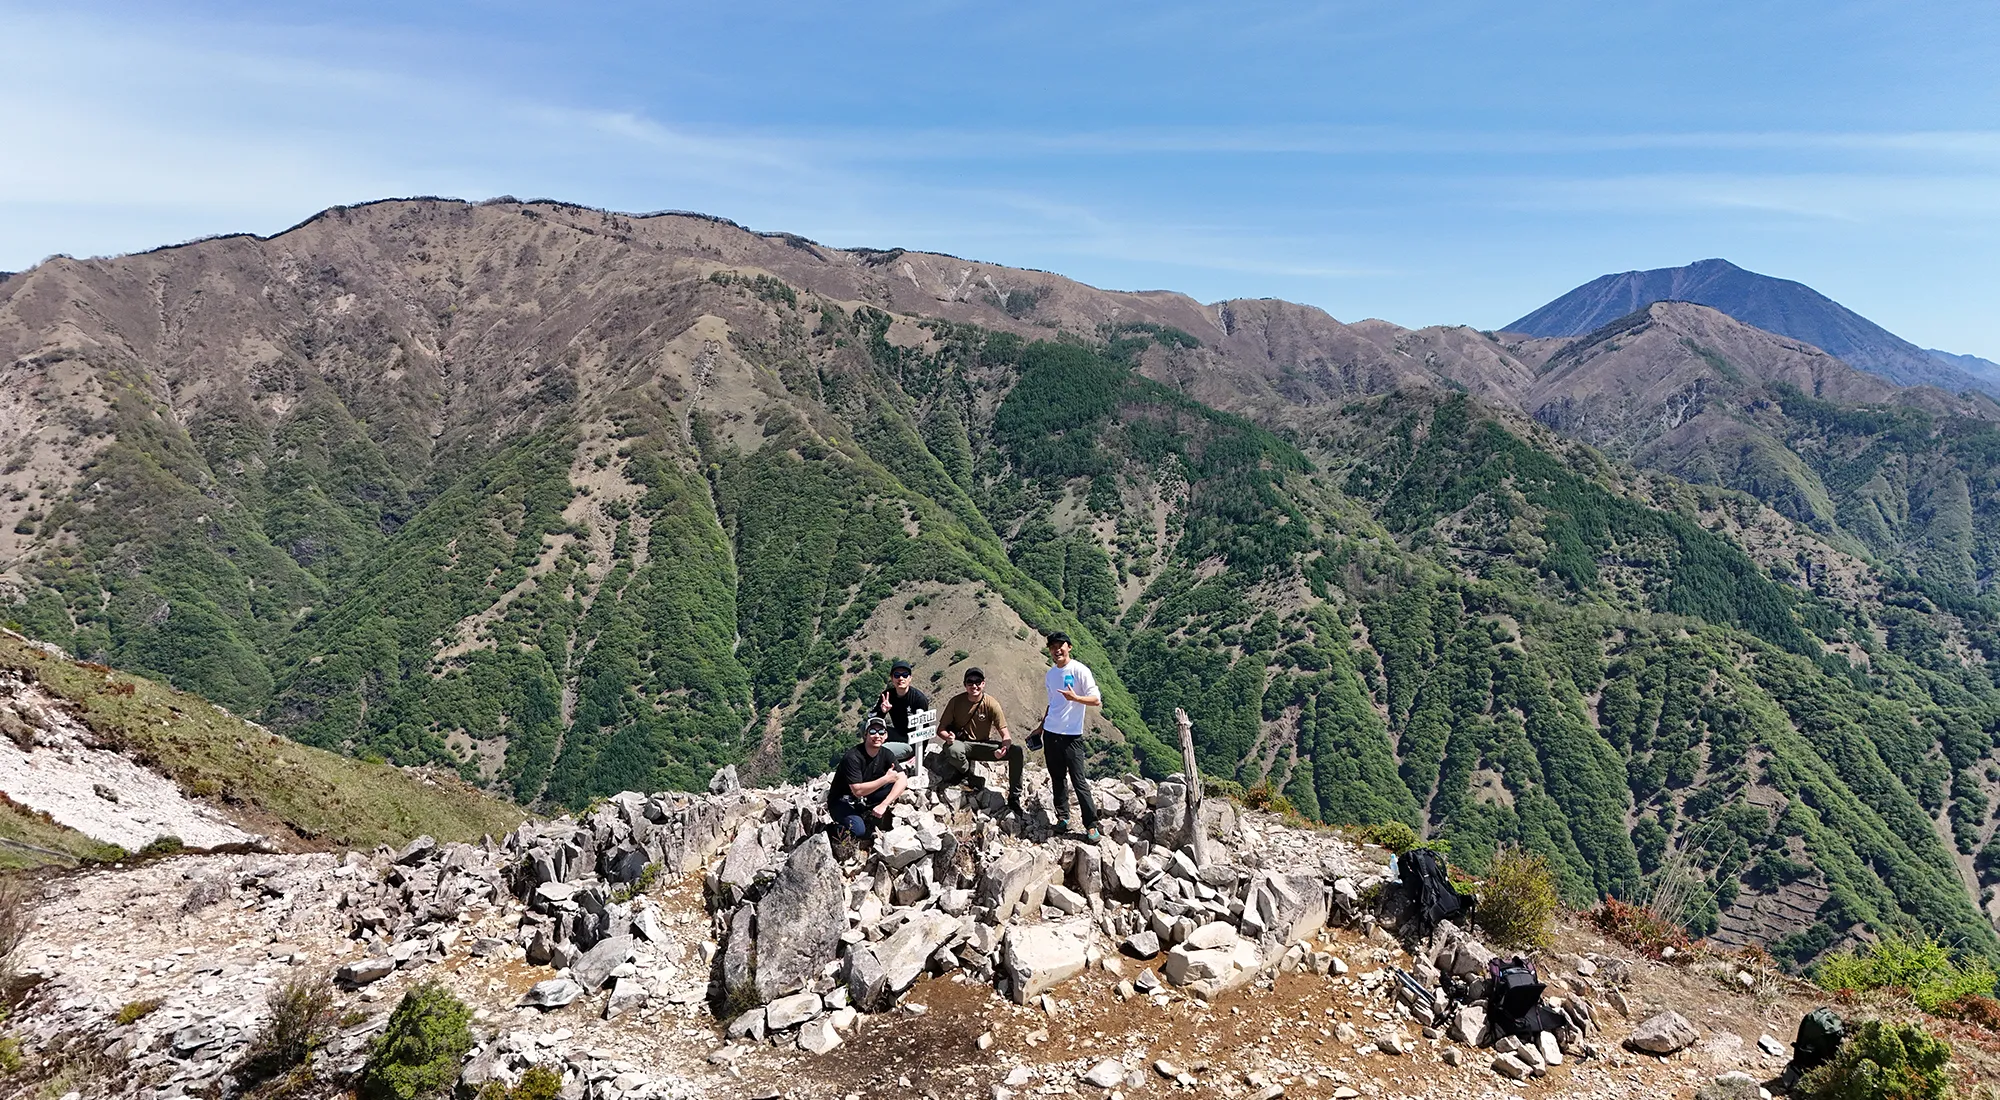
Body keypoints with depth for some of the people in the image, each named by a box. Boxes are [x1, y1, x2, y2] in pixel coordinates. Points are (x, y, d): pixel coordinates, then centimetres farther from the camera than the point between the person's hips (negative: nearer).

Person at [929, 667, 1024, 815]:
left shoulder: (991, 704, -11)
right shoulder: (956, 701, -10)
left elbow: (1005, 733, -13)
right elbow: (941, 729, -6)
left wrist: (1004, 748, -37)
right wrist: (947, 736, -32)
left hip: (983, 746, 1)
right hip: (962, 744, -1)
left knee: (1017, 752, -22)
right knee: (953, 749, -40)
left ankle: (1014, 800, -10)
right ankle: (971, 778, -10)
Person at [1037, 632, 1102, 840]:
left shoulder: (1079, 671, -9)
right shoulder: (1050, 675, 12)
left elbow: (1096, 700, -13)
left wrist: (1075, 698, -29)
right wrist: (1041, 727, 20)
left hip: (1071, 735, -6)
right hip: (1050, 733, 6)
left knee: (1079, 780, -7)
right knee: (1057, 777, 11)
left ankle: (1091, 825, -1)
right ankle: (1062, 817, 22)